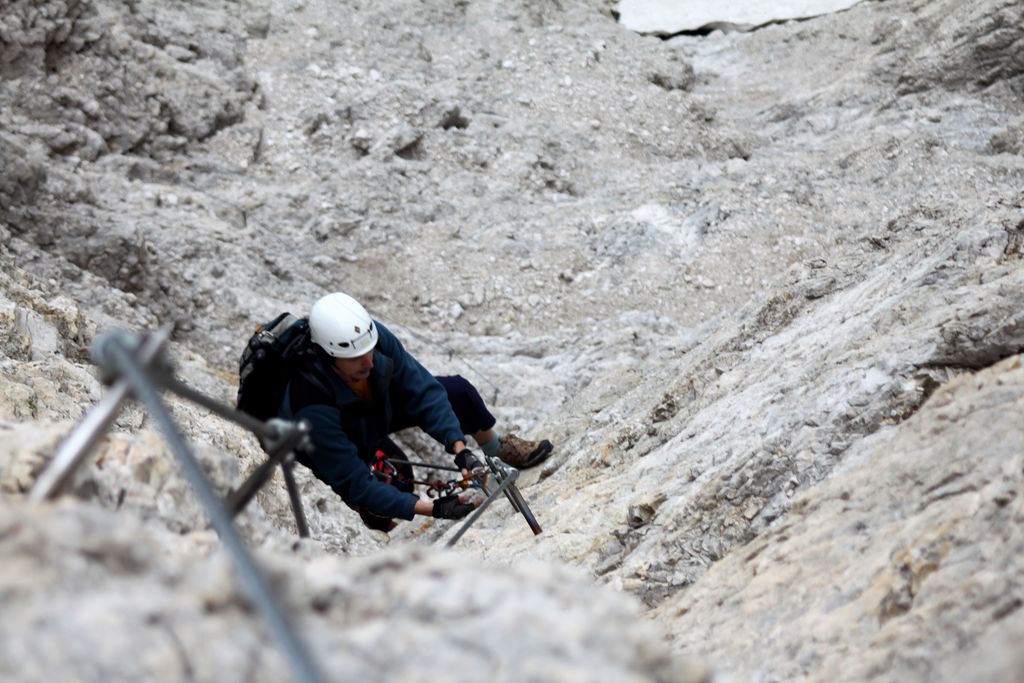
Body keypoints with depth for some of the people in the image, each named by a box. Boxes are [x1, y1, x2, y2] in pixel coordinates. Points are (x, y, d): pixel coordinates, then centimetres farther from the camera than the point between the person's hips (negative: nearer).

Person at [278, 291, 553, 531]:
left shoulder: (375, 337, -31)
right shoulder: (312, 407, -44)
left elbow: (423, 391, -19)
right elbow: (353, 483, -40)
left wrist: (459, 447, -30)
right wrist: (432, 509, -43)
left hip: (375, 408, 5)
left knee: (458, 390, -1)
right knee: (397, 477, -27)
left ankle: (498, 449, 28)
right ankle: (371, 510, 8)